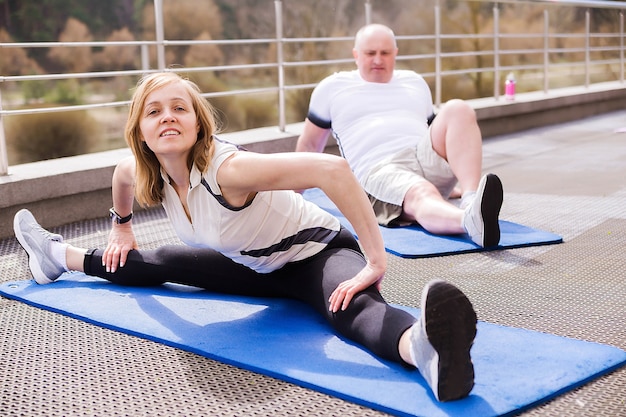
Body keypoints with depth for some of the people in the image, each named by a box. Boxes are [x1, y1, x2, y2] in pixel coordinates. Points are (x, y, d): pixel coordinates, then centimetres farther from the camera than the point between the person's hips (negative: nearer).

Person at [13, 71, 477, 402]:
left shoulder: (228, 169, -36)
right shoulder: (145, 171, -10)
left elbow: (332, 168, -47)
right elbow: (123, 173, 17)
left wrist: (376, 263, -46)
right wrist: (122, 230, 33)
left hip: (318, 254, -8)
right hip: (259, 267, 8)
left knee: (356, 309, -42)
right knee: (162, 264, 21)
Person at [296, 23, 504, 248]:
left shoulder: (415, 82, 27)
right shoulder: (332, 88, 17)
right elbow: (309, 145, 23)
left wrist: (453, 184, 33)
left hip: (428, 161, 4)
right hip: (378, 171, -4)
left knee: (457, 109, -25)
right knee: (421, 195, -39)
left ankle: (471, 198, -44)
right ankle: (472, 220, -71)